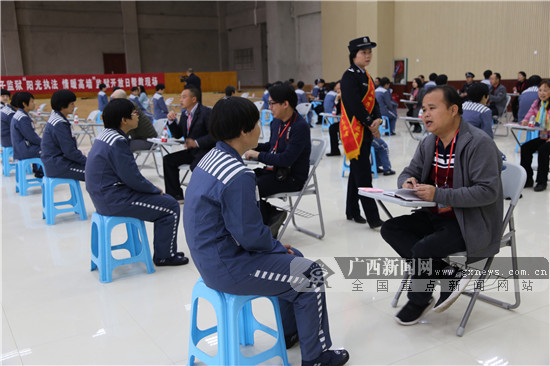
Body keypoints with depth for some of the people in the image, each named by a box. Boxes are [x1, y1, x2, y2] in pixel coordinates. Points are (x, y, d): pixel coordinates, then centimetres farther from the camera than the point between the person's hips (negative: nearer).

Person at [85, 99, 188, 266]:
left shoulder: (106, 134, 10)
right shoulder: (118, 141, -21)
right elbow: (133, 178, -21)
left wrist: (152, 188, 11)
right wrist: (155, 190, -4)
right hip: (114, 199, -10)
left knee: (164, 199, 18)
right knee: (171, 206, -5)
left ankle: (163, 251, 22)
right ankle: (164, 256, 7)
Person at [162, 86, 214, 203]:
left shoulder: (206, 112, -13)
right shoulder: (185, 115, 12)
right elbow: (177, 135, 16)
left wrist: (197, 142, -26)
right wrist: (171, 121, 0)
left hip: (206, 150, -9)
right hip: (191, 151, 9)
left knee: (195, 166, -35)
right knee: (168, 159, 0)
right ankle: (176, 195, 6)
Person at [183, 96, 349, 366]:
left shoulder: (211, 158, 3)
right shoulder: (238, 175, -27)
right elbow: (250, 234, -23)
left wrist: (277, 245, 9)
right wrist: (278, 247, -3)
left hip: (211, 255, 9)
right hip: (227, 267, -9)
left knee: (293, 258, 23)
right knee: (310, 276, 3)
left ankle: (290, 332, 39)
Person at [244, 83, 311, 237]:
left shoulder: (300, 127, -20)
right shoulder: (276, 122, 8)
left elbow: (286, 159, -25)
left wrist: (258, 155, -18)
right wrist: (254, 147, 6)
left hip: (292, 177, -9)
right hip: (274, 170, 9)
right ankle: (272, 214, 0)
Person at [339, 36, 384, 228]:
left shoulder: (366, 76, 16)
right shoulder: (350, 76, -12)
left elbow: (373, 102, 12)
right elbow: (355, 105, -20)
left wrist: (377, 119, -7)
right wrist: (371, 124, -14)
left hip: (366, 131, 9)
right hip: (354, 131, -9)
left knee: (356, 171, 14)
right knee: (363, 175, -8)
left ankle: (352, 212, 24)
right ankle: (373, 218, -5)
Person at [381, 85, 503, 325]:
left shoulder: (479, 143, -18)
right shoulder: (429, 143, 6)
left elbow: (488, 191, -24)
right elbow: (409, 172, 15)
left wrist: (438, 194, -30)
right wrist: (407, 182, -12)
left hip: (471, 223, -8)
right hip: (437, 216, 8)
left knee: (422, 249, -27)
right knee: (389, 229, -8)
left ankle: (418, 301, 4)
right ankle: (449, 274, -11)